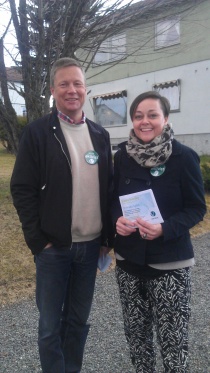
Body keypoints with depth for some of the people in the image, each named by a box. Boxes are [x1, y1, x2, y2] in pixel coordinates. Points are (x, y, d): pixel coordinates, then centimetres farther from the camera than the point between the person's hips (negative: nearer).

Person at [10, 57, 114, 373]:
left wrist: (108, 237, 5)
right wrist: (38, 240, -11)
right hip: (54, 246, -3)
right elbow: (22, 189, -8)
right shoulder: (37, 132, -6)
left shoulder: (100, 135, 6)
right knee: (51, 325, 10)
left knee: (79, 320, 18)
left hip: (91, 245, 4)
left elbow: (109, 188, 8)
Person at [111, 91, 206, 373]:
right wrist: (117, 219, -12)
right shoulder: (123, 155, 1)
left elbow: (197, 208, -6)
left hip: (170, 261, -3)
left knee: (172, 334, 4)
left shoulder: (184, 157, -10)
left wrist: (165, 228, -22)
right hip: (128, 257, 4)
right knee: (135, 327, 16)